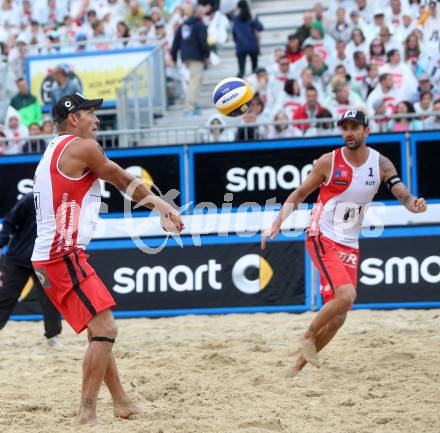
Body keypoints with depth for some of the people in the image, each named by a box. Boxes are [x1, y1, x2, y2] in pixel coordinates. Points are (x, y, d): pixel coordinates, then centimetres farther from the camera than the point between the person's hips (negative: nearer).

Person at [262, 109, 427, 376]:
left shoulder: (380, 164, 0)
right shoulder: (329, 162, -7)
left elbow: (403, 194, -8)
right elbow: (300, 194, 2)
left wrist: (414, 204, -33)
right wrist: (276, 225, -9)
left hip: (350, 246, 5)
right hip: (322, 239, -5)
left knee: (338, 317, 5)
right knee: (346, 295, -27)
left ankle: (298, 365, 21)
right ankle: (308, 336, -3)